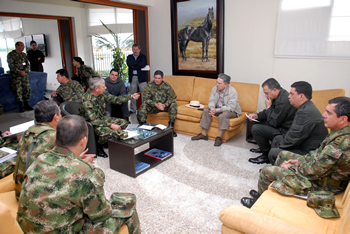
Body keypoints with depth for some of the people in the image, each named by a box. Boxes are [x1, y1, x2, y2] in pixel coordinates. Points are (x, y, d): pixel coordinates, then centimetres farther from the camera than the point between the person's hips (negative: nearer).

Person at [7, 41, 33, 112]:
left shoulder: (23, 54, 15)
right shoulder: (10, 55, -1)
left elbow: (27, 64, 11)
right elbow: (11, 66, -8)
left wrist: (25, 71, -6)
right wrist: (19, 72, -16)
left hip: (24, 74, 5)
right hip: (15, 75, -5)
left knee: (27, 89, 0)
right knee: (18, 90, -7)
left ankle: (26, 105, 10)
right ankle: (20, 106, 0)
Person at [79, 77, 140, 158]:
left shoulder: (102, 94, -6)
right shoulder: (86, 101, -28)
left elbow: (115, 99, 8)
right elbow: (93, 121, -29)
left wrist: (131, 96, 7)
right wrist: (110, 125, -32)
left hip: (101, 119, 8)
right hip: (89, 123, -8)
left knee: (124, 122, -1)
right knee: (107, 131, -37)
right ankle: (98, 147, -6)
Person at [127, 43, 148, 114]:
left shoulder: (143, 57, 7)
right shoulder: (129, 57, 15)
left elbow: (143, 65, -12)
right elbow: (129, 64, -7)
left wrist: (133, 66, -7)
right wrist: (138, 62, -8)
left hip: (141, 77, -2)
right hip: (132, 78, 3)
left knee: (144, 93, -6)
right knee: (132, 94, 6)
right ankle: (133, 109, 16)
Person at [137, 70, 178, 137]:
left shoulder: (167, 86, -8)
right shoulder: (149, 85, -9)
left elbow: (173, 98, -8)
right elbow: (145, 99, -13)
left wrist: (164, 105, -26)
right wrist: (156, 104, -29)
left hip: (164, 106, 1)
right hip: (153, 106, 0)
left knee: (173, 105, -27)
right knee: (143, 105, -29)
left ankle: (170, 127, -22)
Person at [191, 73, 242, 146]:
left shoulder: (233, 92, -23)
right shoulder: (215, 88, -6)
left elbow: (230, 107, -28)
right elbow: (211, 101, -4)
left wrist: (216, 110, -34)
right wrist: (212, 108, -28)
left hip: (232, 111, -6)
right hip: (217, 108, 6)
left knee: (223, 115, -36)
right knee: (206, 110, -14)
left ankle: (219, 137, -27)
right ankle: (204, 134, -11)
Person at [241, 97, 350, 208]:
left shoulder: (341, 144, -36)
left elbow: (313, 172, -29)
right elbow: (320, 152, 10)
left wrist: (290, 167, -13)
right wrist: (300, 160, 3)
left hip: (320, 184, -10)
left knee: (267, 171, -5)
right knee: (283, 154, 21)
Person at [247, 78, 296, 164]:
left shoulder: (284, 101, -29)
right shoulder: (279, 96, 3)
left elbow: (273, 122, -24)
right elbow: (269, 113, 15)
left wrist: (268, 106, -14)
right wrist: (256, 115, 0)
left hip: (284, 131, -11)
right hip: (279, 124, 11)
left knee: (256, 129, -21)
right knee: (256, 122, 16)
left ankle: (266, 155, -4)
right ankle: (263, 147, 27)